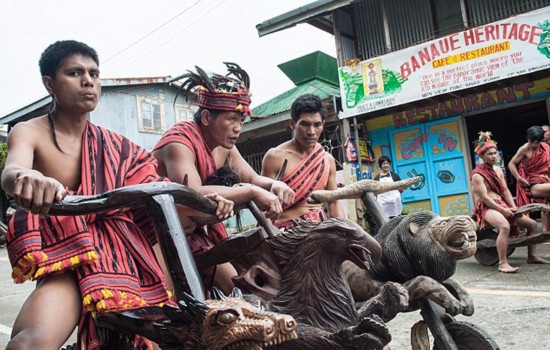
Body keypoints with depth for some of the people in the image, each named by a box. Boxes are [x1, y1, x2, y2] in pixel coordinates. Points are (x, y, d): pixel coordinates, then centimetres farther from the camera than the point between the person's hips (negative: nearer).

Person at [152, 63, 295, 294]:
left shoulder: (224, 145, 2)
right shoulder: (179, 143, -25)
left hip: (201, 228, 8)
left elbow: (253, 178, 6)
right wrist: (252, 192, -41)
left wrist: (275, 185, -17)